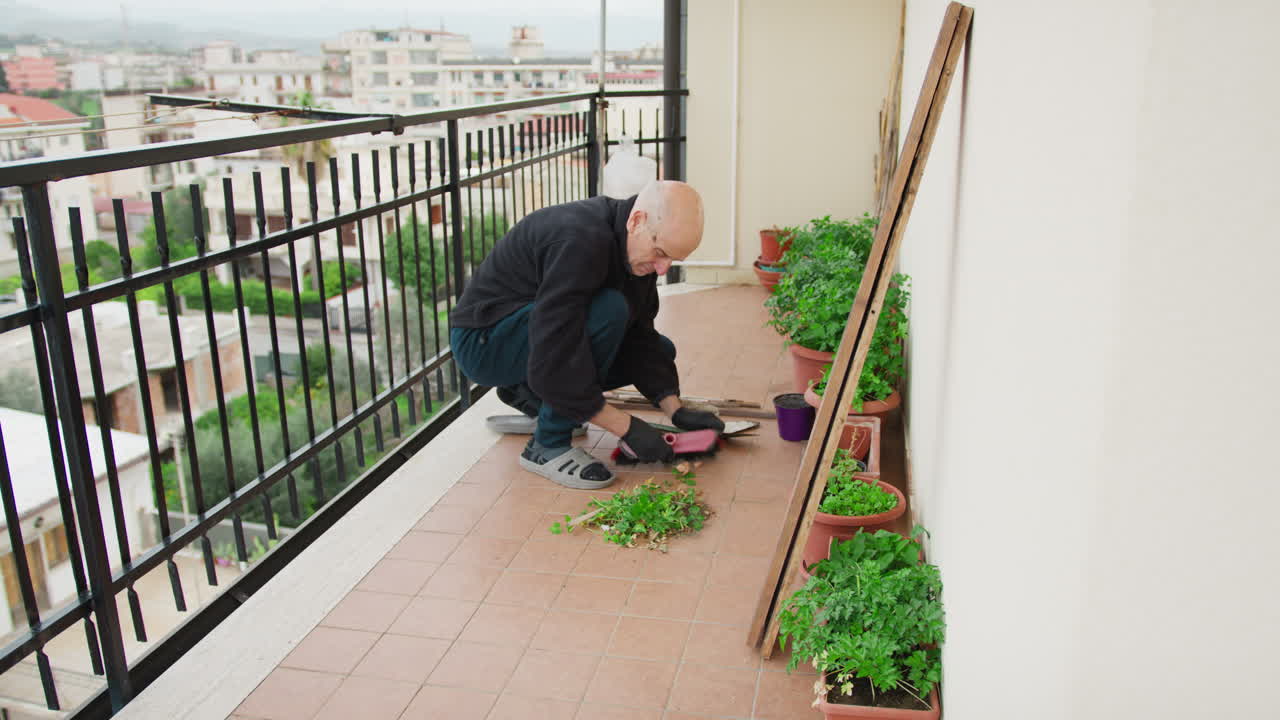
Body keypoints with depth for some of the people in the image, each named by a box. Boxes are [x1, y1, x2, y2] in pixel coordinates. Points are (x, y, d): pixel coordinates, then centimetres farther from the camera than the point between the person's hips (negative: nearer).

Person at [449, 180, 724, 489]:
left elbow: (639, 336, 3)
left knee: (661, 350, 6)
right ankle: (548, 446, -18)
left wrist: (676, 410, -7)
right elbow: (552, 362, -35)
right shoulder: (580, 242, -33)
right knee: (608, 311, -32)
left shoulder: (638, 248, -5)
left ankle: (528, 394, 15)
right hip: (482, 342, -9)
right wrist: (627, 428, -30)